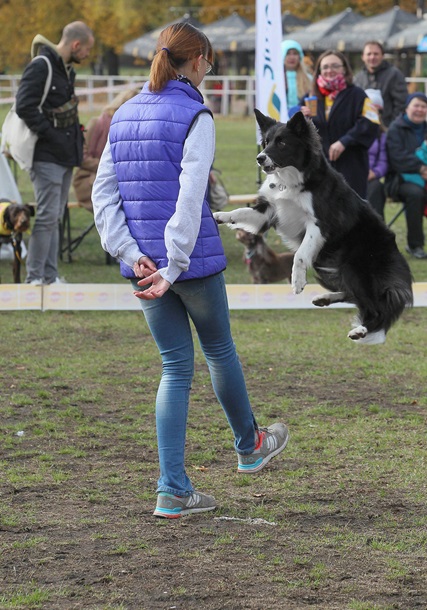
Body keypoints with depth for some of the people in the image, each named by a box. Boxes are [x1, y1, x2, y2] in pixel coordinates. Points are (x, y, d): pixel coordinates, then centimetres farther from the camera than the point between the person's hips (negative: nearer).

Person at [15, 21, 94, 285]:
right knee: (47, 216, -9)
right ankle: (35, 278, -4)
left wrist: (76, 135, 9)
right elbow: (25, 107, -21)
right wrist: (50, 135, -19)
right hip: (47, 156, -9)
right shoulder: (41, 67, -15)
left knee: (55, 218, 11)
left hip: (65, 155, 9)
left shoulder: (67, 70, 15)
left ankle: (51, 276, 15)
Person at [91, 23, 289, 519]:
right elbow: (190, 198, -21)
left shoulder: (124, 116, 8)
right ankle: (249, 445, 40)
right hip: (194, 261, -5)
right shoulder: (195, 116, -12)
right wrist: (173, 268, -20)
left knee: (175, 368, 9)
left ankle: (173, 490, 3)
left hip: (145, 266, 5)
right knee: (219, 350, 18)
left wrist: (131, 254, -4)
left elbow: (103, 194, 4)